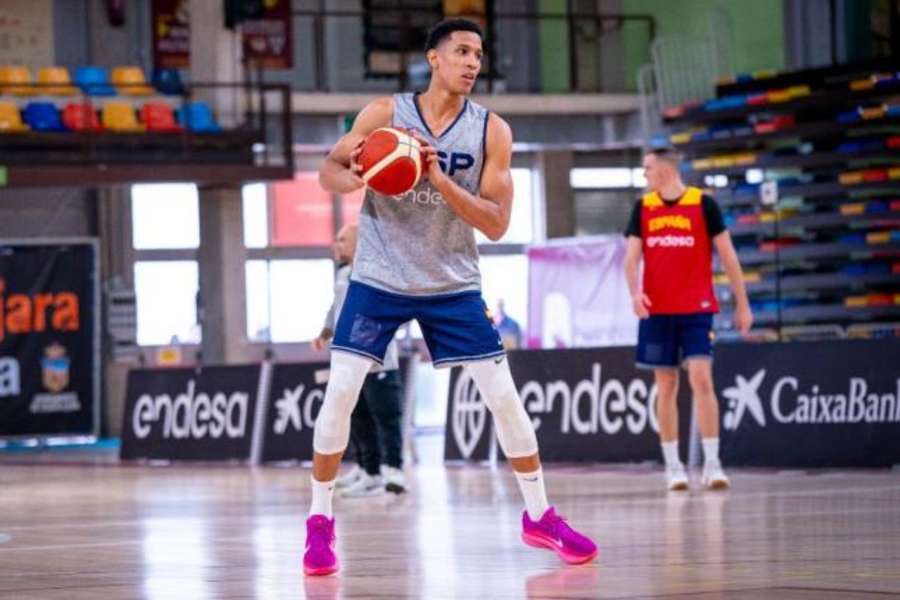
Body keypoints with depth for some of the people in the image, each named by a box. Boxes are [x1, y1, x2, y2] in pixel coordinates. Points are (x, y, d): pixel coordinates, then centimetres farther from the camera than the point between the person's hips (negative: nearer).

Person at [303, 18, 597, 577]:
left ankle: (540, 516, 14)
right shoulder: (384, 113, -8)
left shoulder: (491, 131, -8)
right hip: (379, 280, -1)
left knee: (505, 397, -2)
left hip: (453, 284, 1)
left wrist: (442, 182, -26)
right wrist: (354, 180, -25)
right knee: (338, 397, -8)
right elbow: (330, 170, -1)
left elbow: (496, 223, -12)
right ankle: (320, 523, 7)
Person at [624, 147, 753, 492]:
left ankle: (712, 463, -11)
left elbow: (727, 255, 1)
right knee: (666, 386, 5)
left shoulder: (703, 204, -2)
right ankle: (672, 466, 11)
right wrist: (635, 292, -16)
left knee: (701, 379, -14)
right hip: (657, 310, 3)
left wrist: (742, 304, 1)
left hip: (697, 309, -3)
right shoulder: (643, 208, 8)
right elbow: (632, 257, 4)